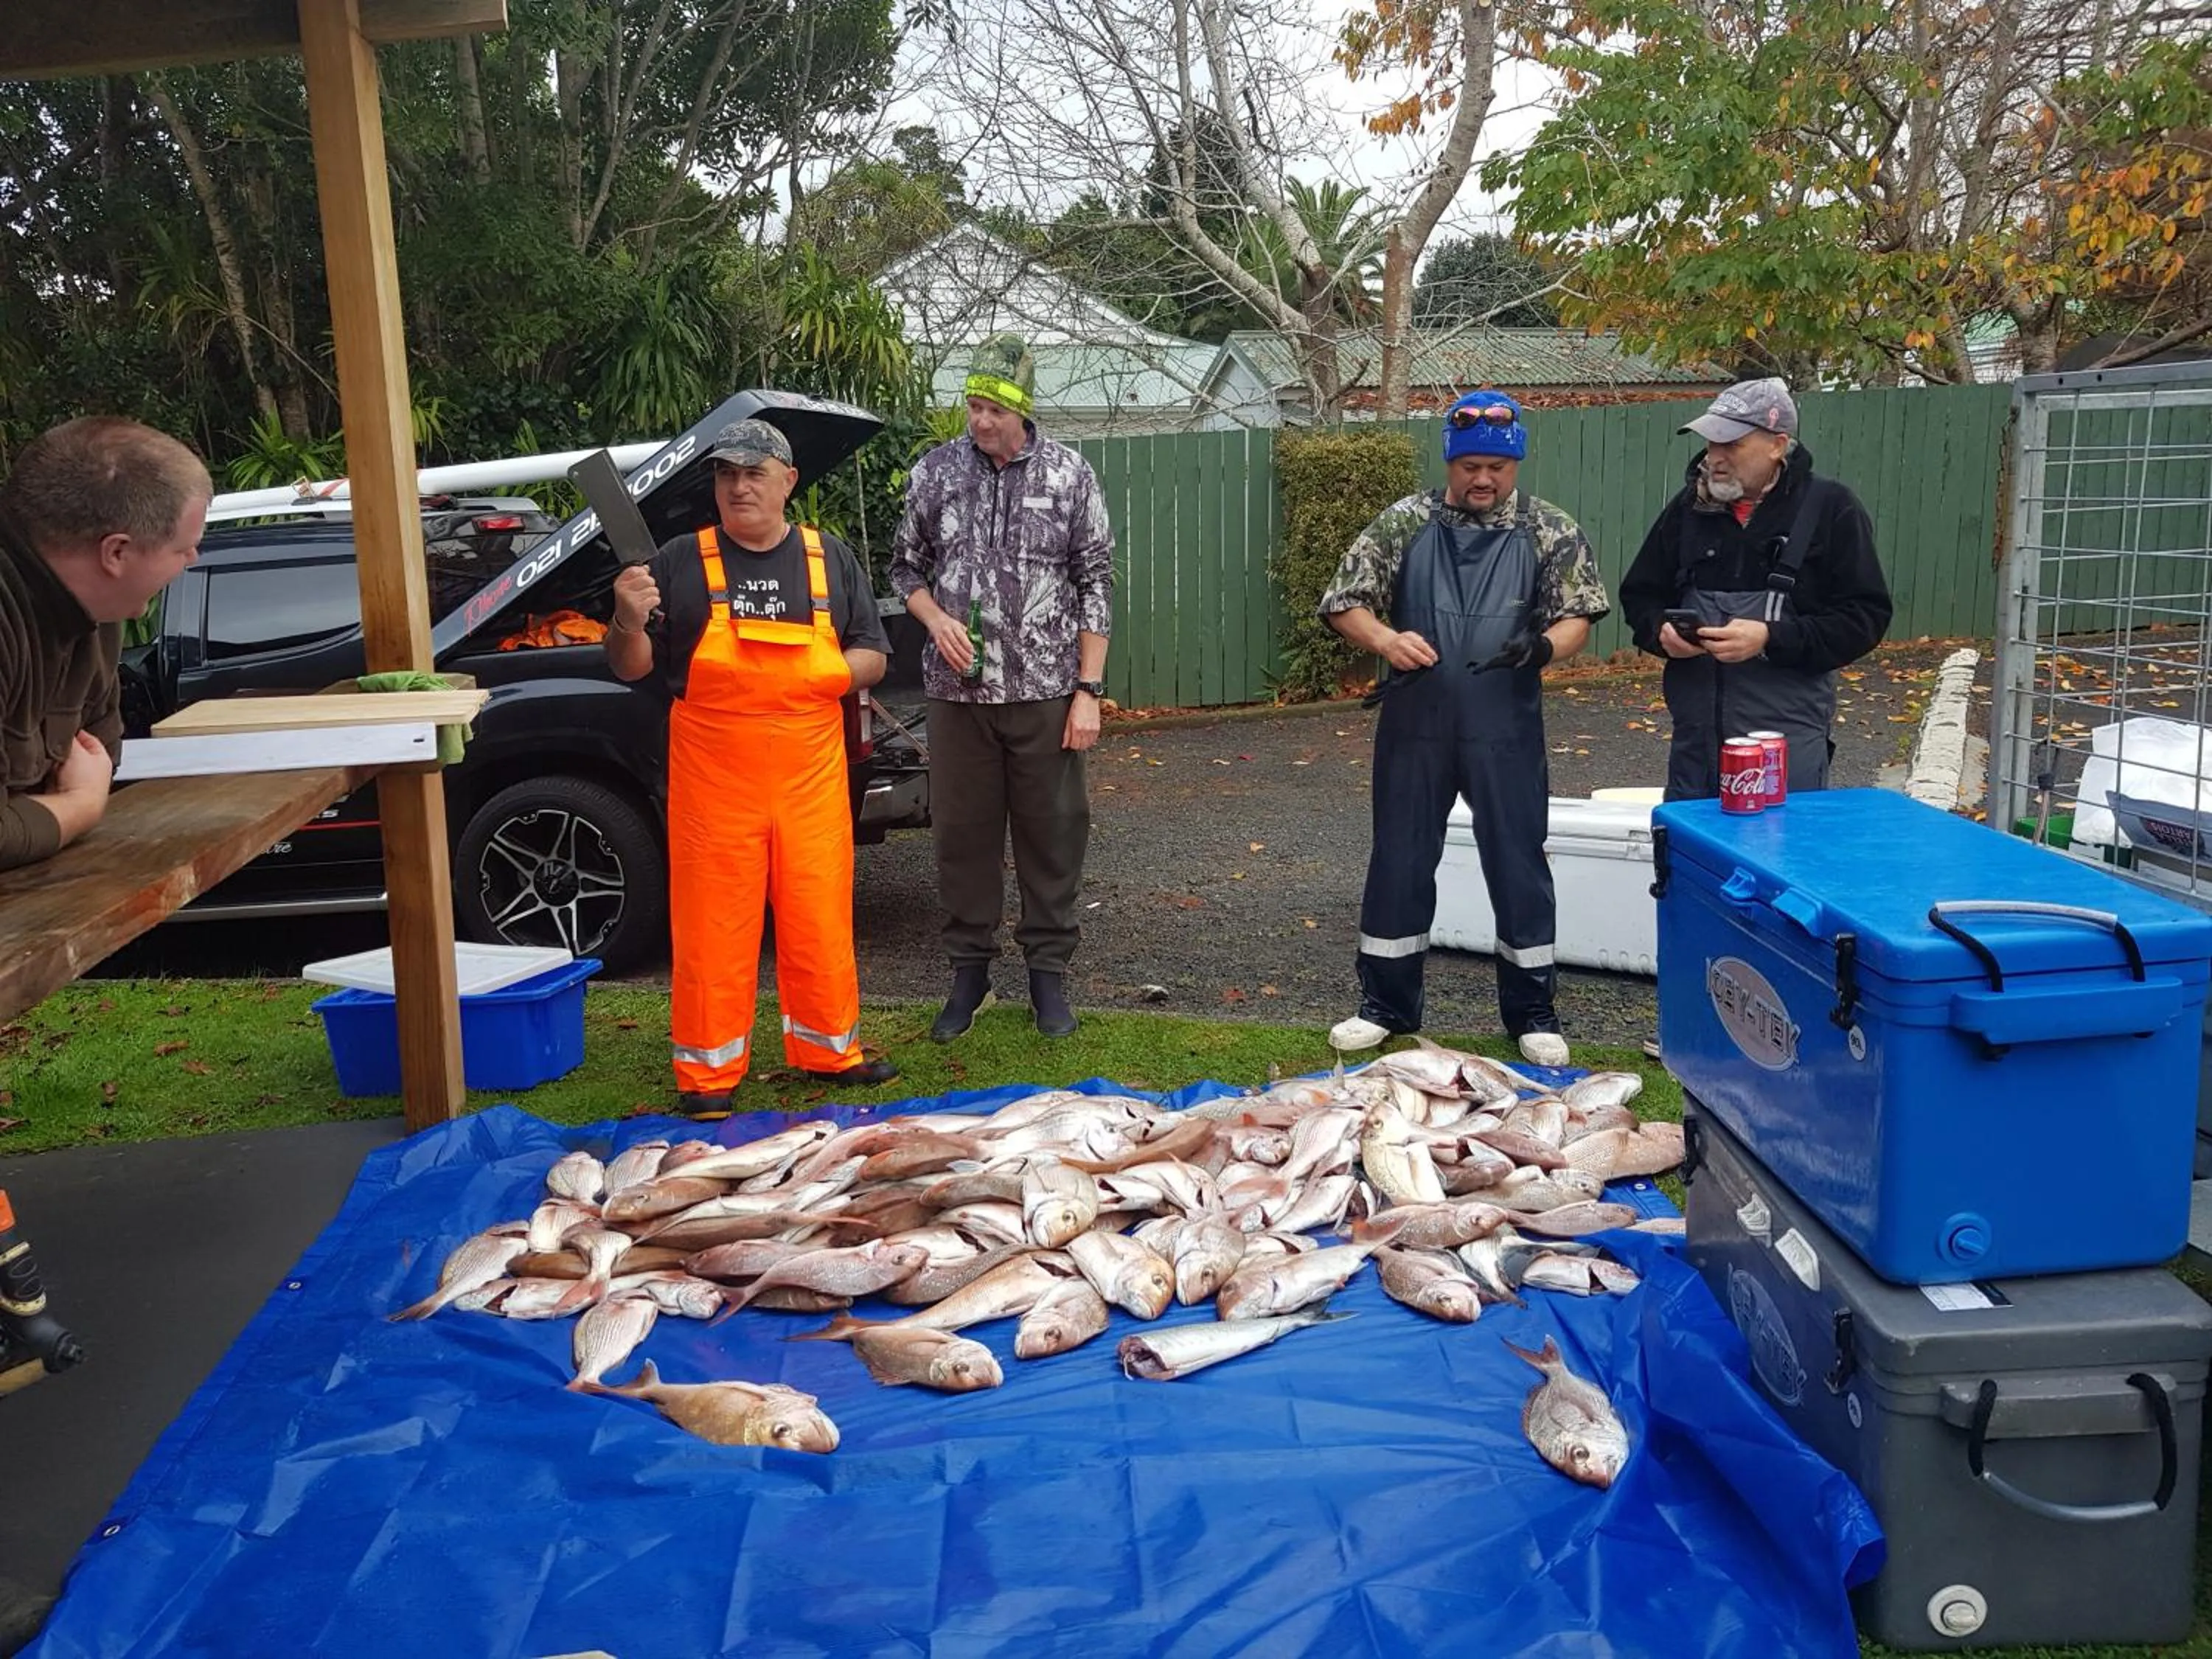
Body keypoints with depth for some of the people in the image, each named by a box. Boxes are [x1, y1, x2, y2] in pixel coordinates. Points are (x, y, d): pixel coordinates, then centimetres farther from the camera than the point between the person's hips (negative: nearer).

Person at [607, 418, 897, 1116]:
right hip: (711, 779, -2)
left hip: (810, 776, 2)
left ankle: (828, 1049, 25)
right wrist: (630, 624, -15)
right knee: (712, 924, 1)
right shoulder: (680, 562, 5)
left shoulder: (831, 559, 11)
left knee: (820, 916, 8)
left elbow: (873, 655, 12)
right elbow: (633, 668, 6)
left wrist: (835, 673, -9)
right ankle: (708, 1073, 13)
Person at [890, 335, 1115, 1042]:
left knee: (1051, 833, 6)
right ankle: (969, 969, 23)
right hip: (957, 690, 1)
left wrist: (1089, 690, -6)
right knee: (963, 831, 8)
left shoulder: (1070, 475, -2)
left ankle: (1048, 970, 20)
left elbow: (1095, 585, -1)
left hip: (1045, 690, -1)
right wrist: (936, 621, -9)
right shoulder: (934, 472, 2)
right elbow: (906, 566, 13)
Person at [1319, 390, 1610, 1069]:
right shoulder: (1404, 523, 2)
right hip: (1415, 727, 1)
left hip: (1506, 733, -1)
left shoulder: (1551, 531, 1)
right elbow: (1343, 603, 3)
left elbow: (1578, 616, 1)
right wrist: (1385, 638, -17)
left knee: (1518, 865, 6)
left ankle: (1532, 1012, 21)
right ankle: (1386, 1004, 23)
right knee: (1398, 861, 8)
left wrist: (1543, 645, -21)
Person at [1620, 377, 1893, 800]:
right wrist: (1662, 630, -7)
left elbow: (1865, 615, -6)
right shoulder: (1690, 506, 9)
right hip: (1695, 738, 4)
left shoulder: (1830, 508, -3)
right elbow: (1639, 595, 17)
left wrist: (1771, 638, -19)